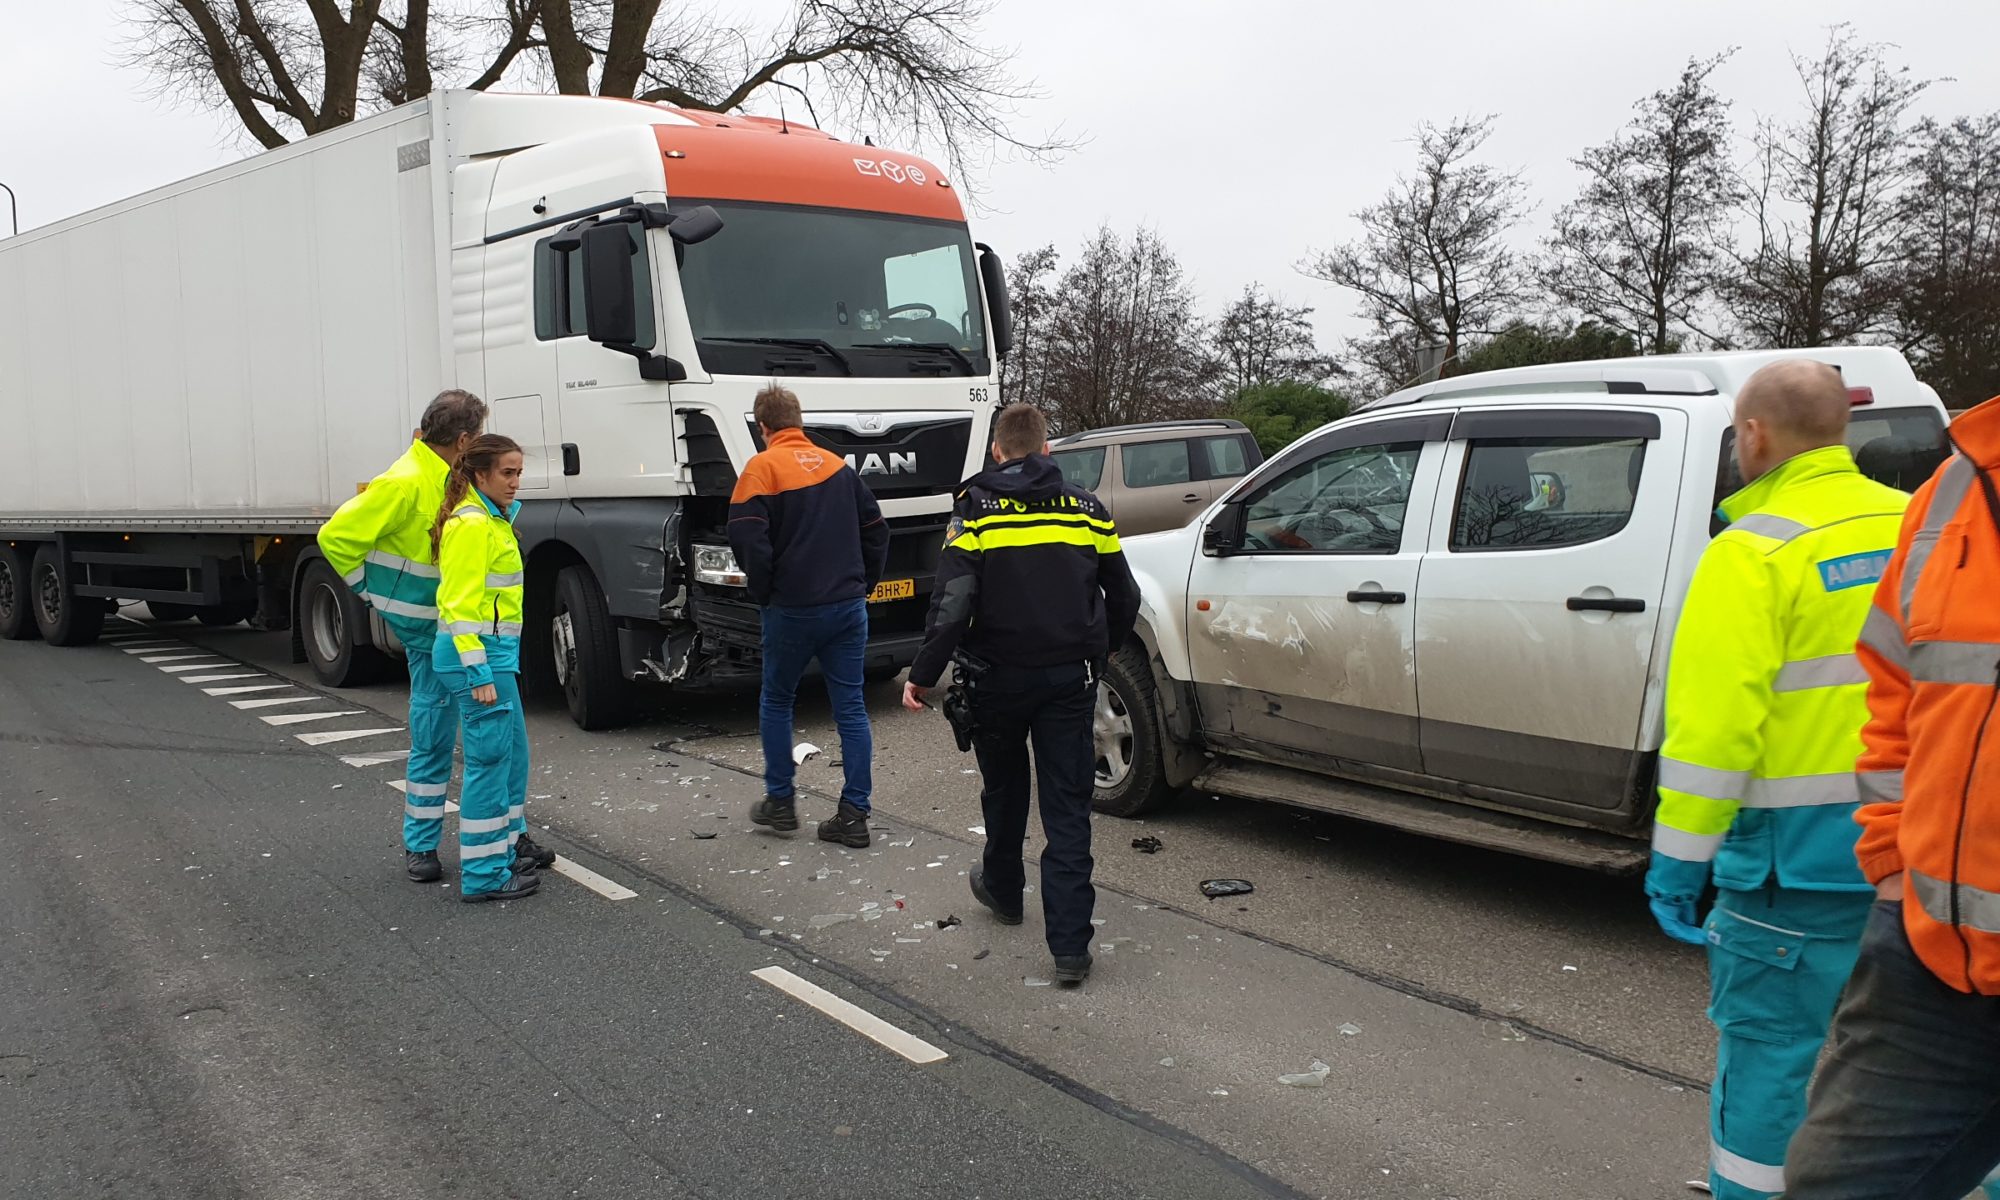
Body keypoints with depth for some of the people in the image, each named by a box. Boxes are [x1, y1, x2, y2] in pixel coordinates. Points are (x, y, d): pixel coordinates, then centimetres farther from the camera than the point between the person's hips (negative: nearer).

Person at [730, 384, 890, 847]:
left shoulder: (763, 467, -7)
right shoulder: (838, 465, 10)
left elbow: (748, 537, -16)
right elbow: (875, 529, 12)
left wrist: (763, 592, -3)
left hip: (793, 608, -4)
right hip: (849, 607, 4)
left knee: (776, 702, 16)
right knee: (851, 708, 5)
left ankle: (780, 801, 22)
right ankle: (854, 815, 4)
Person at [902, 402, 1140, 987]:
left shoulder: (975, 510, -6)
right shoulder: (1084, 508, 5)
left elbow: (953, 604, -16)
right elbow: (1125, 598, 11)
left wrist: (923, 675, -8)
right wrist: (1096, 654, 27)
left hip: (1001, 676, -1)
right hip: (1071, 676, 2)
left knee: (1005, 789, 21)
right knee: (1068, 807, 2)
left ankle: (1004, 890, 42)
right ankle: (1070, 945, -2)